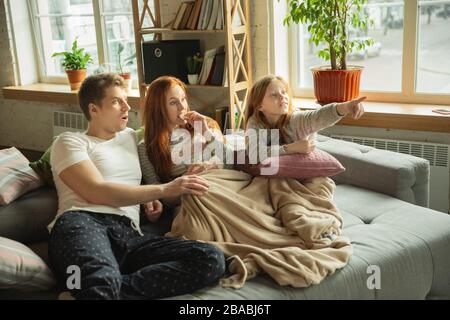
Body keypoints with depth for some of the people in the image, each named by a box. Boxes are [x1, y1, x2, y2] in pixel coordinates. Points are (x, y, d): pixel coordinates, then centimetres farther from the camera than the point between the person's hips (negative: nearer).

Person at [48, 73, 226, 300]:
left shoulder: (130, 137, 30)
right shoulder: (70, 141, 12)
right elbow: (98, 192, -4)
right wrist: (165, 190, -8)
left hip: (129, 235, 8)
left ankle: (102, 289, -33)